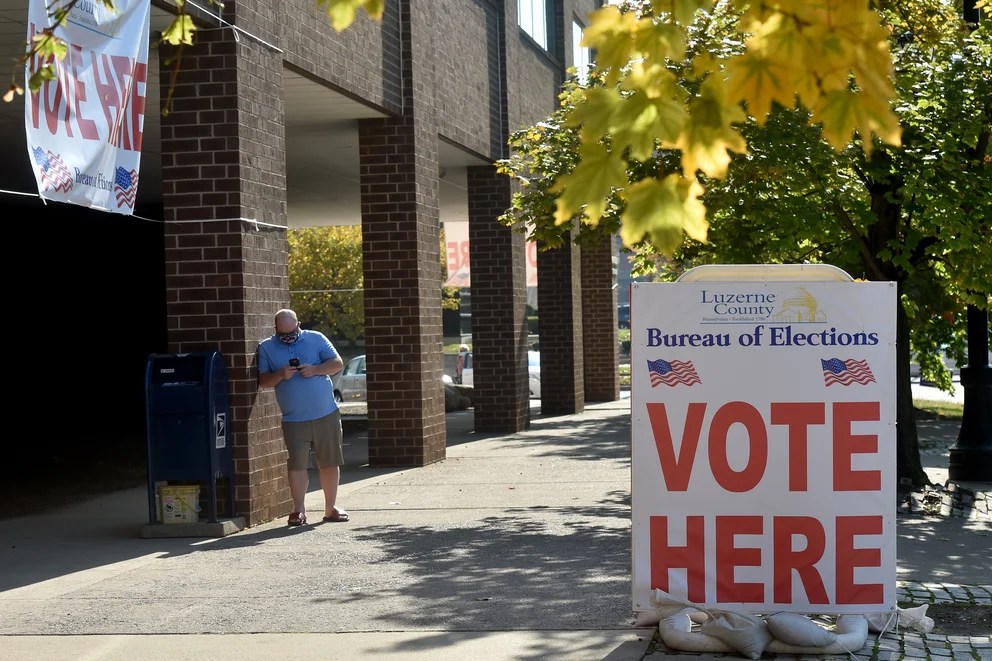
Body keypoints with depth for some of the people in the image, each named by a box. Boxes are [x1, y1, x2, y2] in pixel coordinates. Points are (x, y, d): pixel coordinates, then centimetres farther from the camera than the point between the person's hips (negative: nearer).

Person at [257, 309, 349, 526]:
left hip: (326, 415, 1)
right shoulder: (266, 347, 4)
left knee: (330, 462, 7)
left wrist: (315, 370, -15)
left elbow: (337, 363, 1)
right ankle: (298, 510, -1)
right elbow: (263, 380, 2)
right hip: (293, 420, -1)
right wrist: (280, 375, -17)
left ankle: (330, 508, 18)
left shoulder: (316, 339, 4)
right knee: (296, 463, -8)